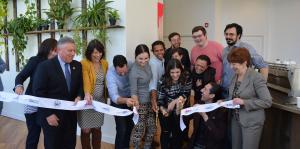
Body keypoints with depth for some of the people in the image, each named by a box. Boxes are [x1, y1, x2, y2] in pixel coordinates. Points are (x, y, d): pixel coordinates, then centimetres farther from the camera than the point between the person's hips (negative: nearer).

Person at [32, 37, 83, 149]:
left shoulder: (77, 66, 4)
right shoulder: (45, 66, -10)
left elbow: (80, 85, 11)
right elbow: (38, 92, -12)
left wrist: (79, 96, -11)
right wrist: (48, 114, -15)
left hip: (70, 115, 4)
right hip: (52, 116, -4)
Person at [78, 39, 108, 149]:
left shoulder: (105, 63, 5)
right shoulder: (84, 63, -12)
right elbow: (85, 81, -26)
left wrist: (105, 97, 9)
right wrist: (87, 94, -43)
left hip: (100, 100, 5)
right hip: (87, 100, -4)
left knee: (97, 128, 13)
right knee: (86, 130, 4)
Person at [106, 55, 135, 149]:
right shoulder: (110, 73, -32)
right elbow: (114, 96, -40)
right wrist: (125, 100, -59)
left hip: (131, 99, 4)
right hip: (118, 101, -4)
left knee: (130, 126, 17)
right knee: (121, 129, -8)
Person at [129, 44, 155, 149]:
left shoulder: (147, 64, -1)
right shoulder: (134, 72, -22)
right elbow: (133, 92, -19)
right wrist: (136, 106, -27)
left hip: (150, 101, 7)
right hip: (140, 103, -7)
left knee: (152, 127, 15)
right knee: (139, 128, 3)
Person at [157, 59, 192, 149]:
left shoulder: (186, 80, -14)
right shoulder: (163, 81, -15)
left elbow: (185, 94, -19)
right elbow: (160, 99, -10)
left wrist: (174, 101, -34)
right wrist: (162, 109, -27)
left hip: (180, 112, 1)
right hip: (166, 112, 0)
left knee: (178, 133, 12)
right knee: (166, 133, 13)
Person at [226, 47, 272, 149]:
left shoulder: (256, 78, -17)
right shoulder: (235, 76, 6)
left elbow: (267, 102, -19)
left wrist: (244, 102, -23)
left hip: (251, 122, -7)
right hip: (236, 120, 7)